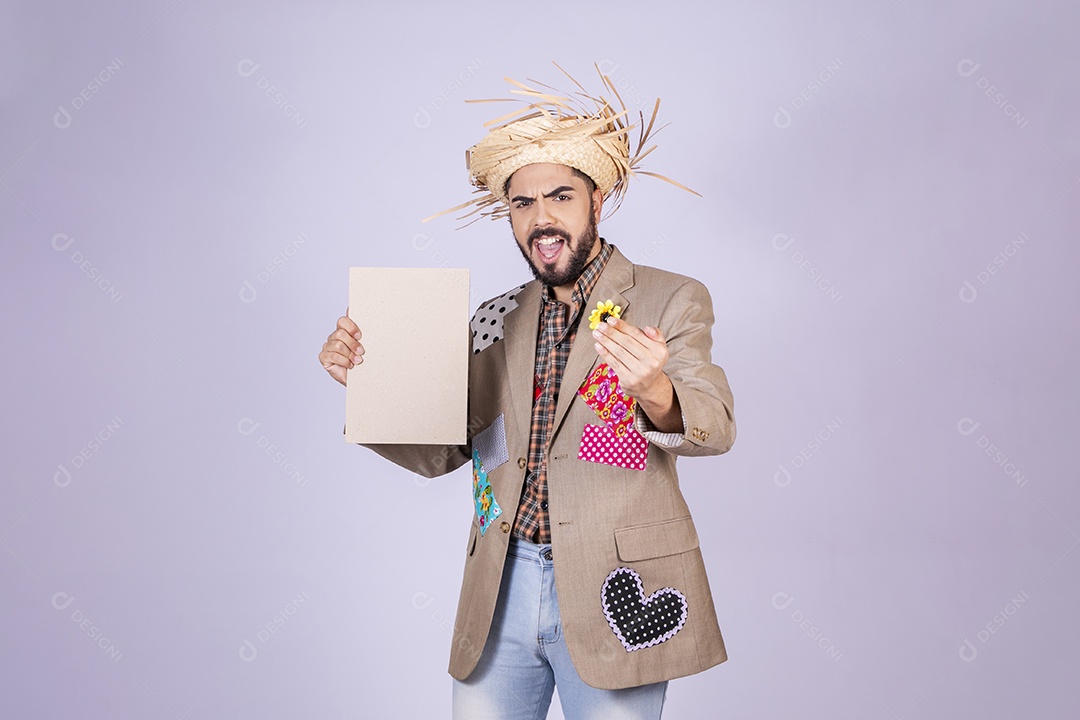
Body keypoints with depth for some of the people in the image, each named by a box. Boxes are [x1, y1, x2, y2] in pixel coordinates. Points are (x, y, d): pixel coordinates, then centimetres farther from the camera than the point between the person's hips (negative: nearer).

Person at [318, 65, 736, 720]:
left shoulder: (671, 301, -2)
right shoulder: (495, 321, 12)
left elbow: (716, 427, -16)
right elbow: (441, 450, 12)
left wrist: (655, 393, -38)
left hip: (612, 593, -3)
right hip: (500, 593, 4)